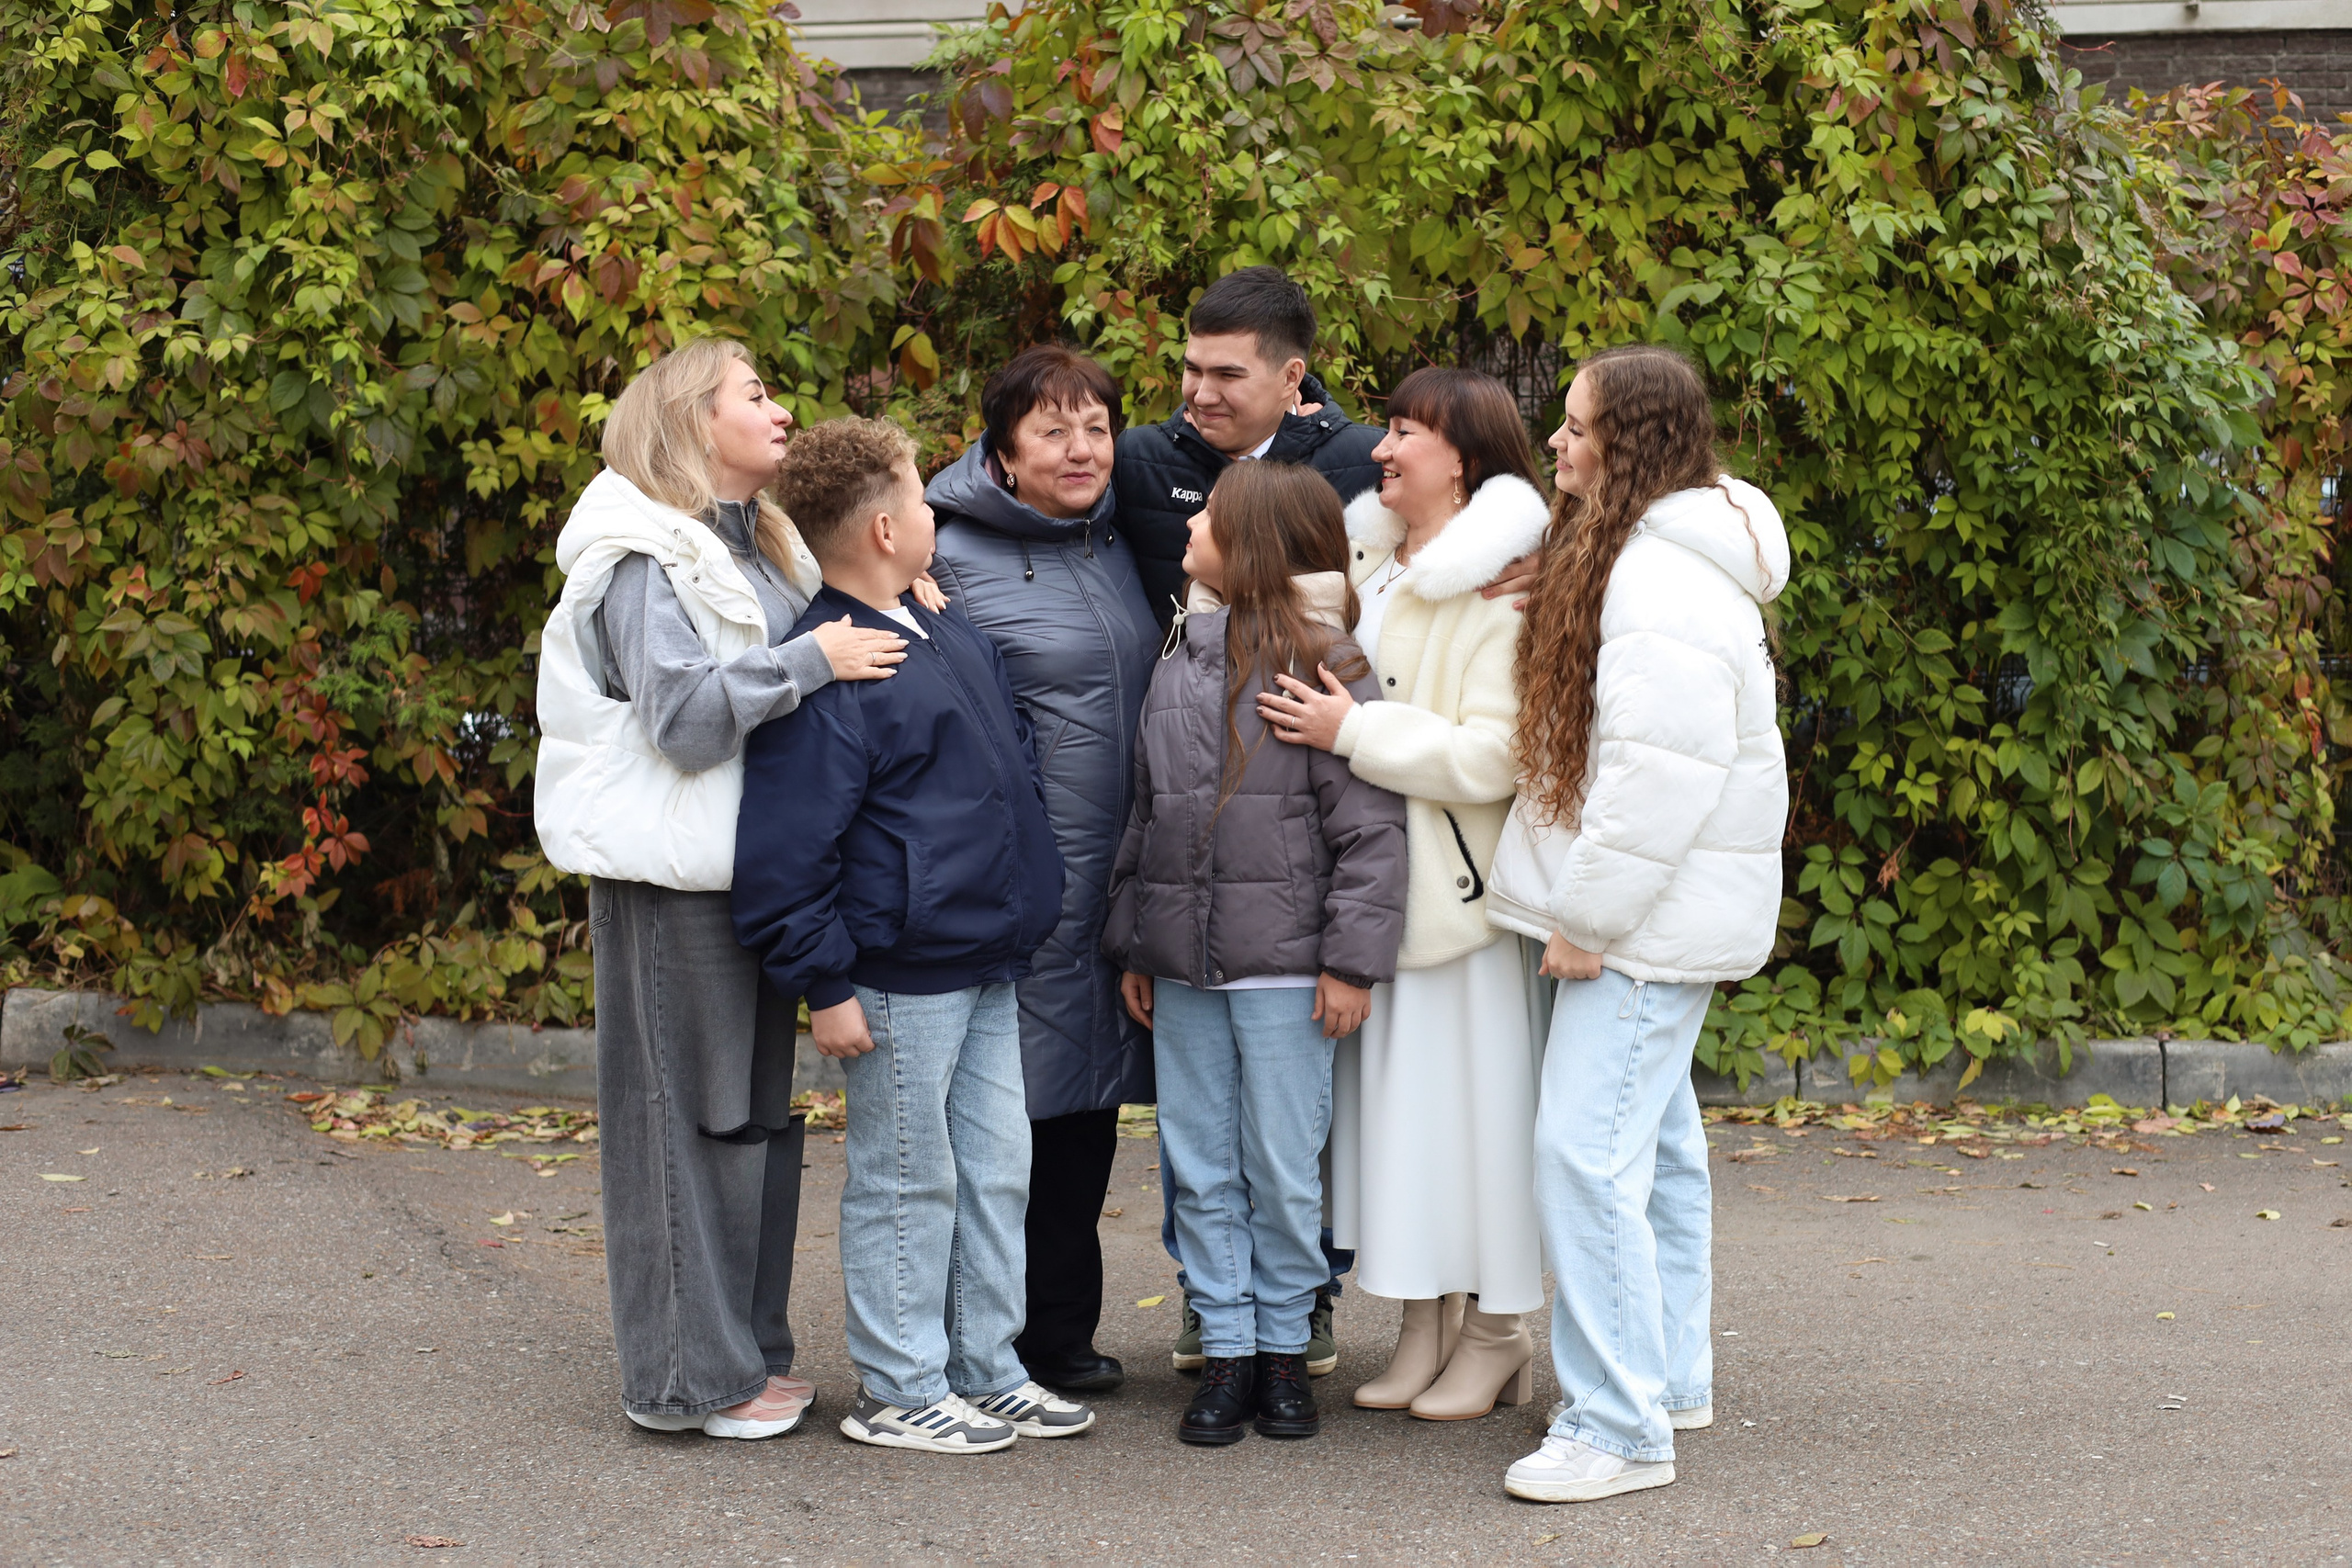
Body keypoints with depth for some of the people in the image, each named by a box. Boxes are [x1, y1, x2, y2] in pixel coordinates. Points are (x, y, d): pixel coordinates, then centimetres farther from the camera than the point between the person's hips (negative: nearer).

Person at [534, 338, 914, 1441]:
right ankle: (690, 1376, 3)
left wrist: (881, 610, 4)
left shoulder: (756, 547, 18)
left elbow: (786, 705, 19)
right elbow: (684, 712, -21)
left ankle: (750, 1349, 22)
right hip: (674, 878, -9)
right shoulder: (646, 557, -11)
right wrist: (810, 660, -22)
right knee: (687, 1113, -4)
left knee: (757, 1110, 13)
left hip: (751, 868, 9)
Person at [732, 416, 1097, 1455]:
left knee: (997, 1168, 14)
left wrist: (1026, 907, 25)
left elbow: (1013, 756, 28)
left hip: (987, 965, 9)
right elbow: (784, 845, -19)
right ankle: (899, 1393, 12)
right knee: (906, 1182, 1)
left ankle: (987, 1370, 25)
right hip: (900, 977, -9)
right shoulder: (828, 668, -18)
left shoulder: (949, 630, 11)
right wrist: (823, 983, -18)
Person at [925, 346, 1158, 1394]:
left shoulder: (1117, 542, 13)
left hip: (1118, 866, 6)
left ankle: (1062, 1330, 20)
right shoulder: (958, 557, -7)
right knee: (1018, 1098, -5)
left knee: (1088, 1104, 10)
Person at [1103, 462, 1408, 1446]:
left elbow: (1370, 827, -10)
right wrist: (1132, 943, 15)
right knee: (1200, 1166, 8)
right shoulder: (1177, 661, 11)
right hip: (1183, 964, 6)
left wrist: (1352, 959, -13)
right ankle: (1225, 1350, 15)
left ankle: (1284, 1346, 16)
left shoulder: (1323, 663, -8)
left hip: (1284, 968, -6)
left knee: (1283, 1167, 2)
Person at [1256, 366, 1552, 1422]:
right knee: (1390, 1095, 11)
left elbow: (1491, 756, -20)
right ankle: (1423, 1323, 21)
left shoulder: (1504, 589, -12)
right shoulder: (1363, 561, 12)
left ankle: (1495, 1333, 12)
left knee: (1468, 1097, -1)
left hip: (1459, 886, -7)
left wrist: (1353, 731, -20)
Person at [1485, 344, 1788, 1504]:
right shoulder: (1634, 551, 15)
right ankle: (1671, 1375, 29)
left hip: (1652, 916, -11)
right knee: (1653, 1142, 18)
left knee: (1587, 1150, -12)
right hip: (1652, 915, 11)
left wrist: (1589, 913, -20)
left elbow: (1667, 772, -25)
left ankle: (1620, 1426, -9)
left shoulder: (1666, 580, -19)